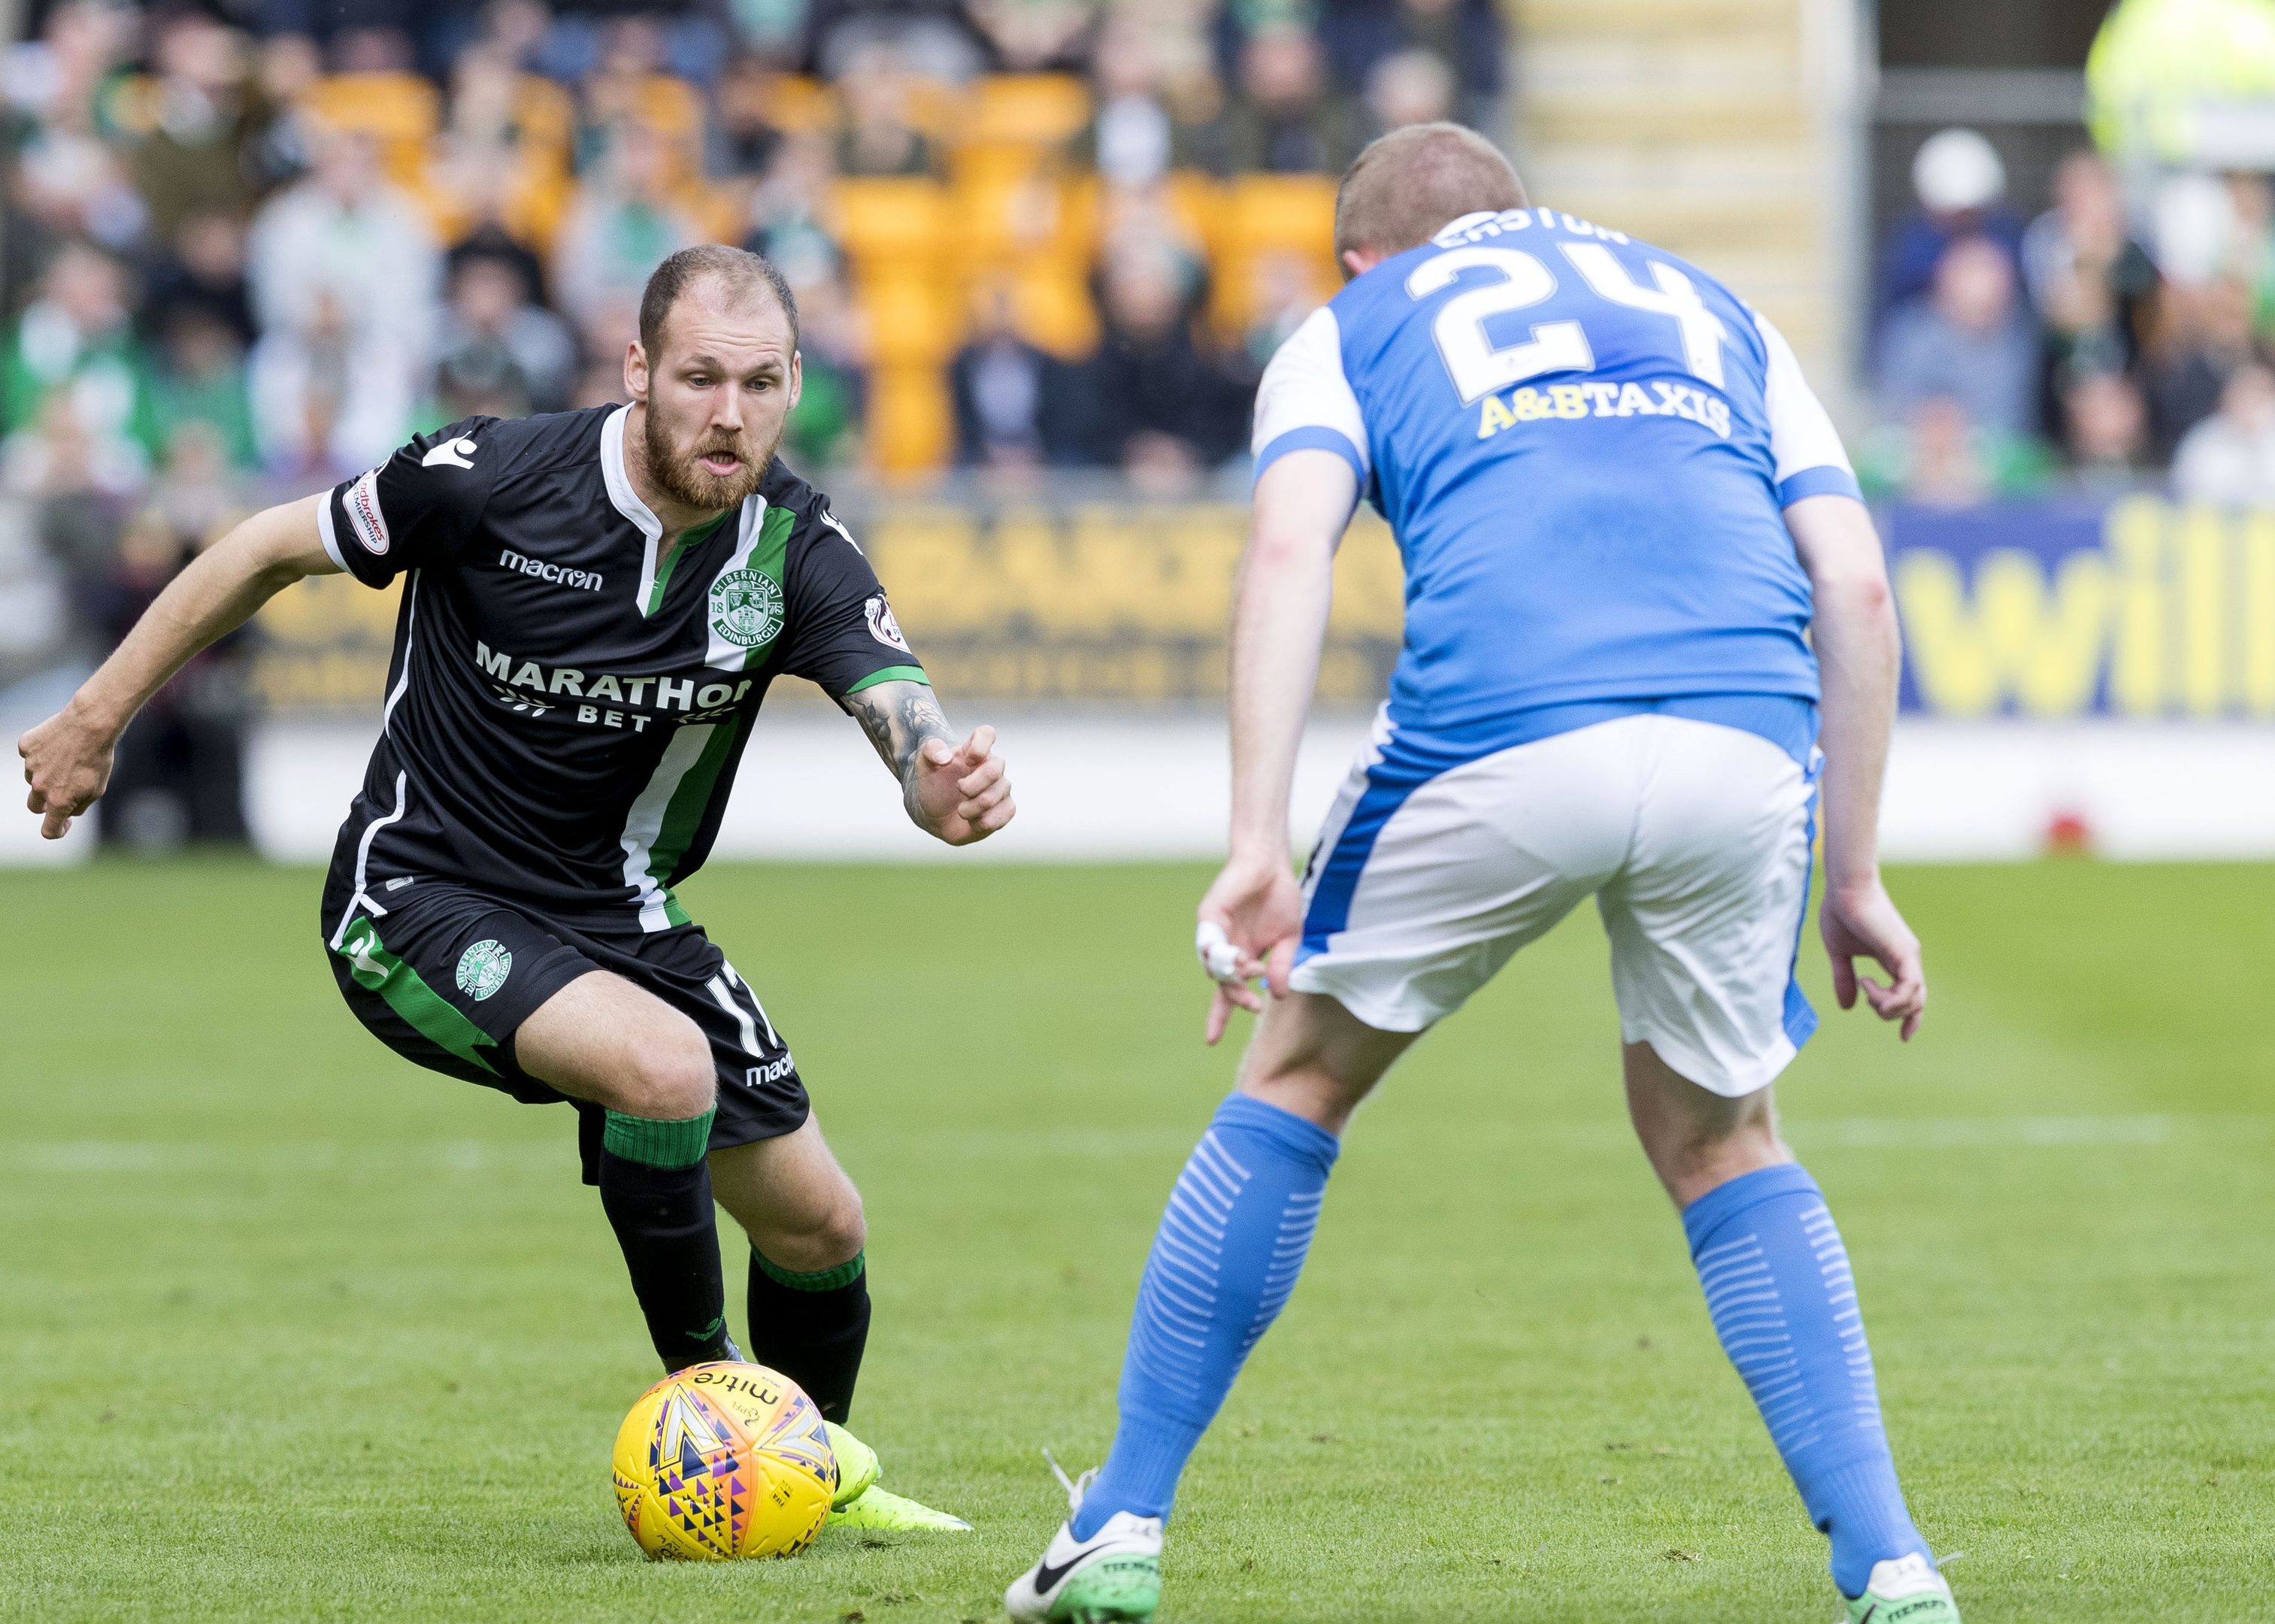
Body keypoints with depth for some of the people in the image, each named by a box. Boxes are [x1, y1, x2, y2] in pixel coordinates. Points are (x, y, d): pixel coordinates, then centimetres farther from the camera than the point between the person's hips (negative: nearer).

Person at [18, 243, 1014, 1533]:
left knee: (817, 1225, 8)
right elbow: (272, 553, -6)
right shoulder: (491, 480, -21)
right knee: (664, 1065, -31)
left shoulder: (797, 547, -14)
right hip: (423, 899, -5)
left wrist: (953, 784, -54)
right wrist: (99, 718, 0)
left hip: (620, 916, 5)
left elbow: (902, 707, -29)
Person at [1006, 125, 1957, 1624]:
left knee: (1301, 1082, 21)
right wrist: (1856, 878, 23)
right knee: (1719, 1141, 24)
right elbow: (1856, 588, 20)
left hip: (1500, 734, -2)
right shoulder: (1711, 311, 33)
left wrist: (1257, 852, -6)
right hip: (1743, 738, 2)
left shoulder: (1351, 331, 25)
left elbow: (1289, 554, 3)